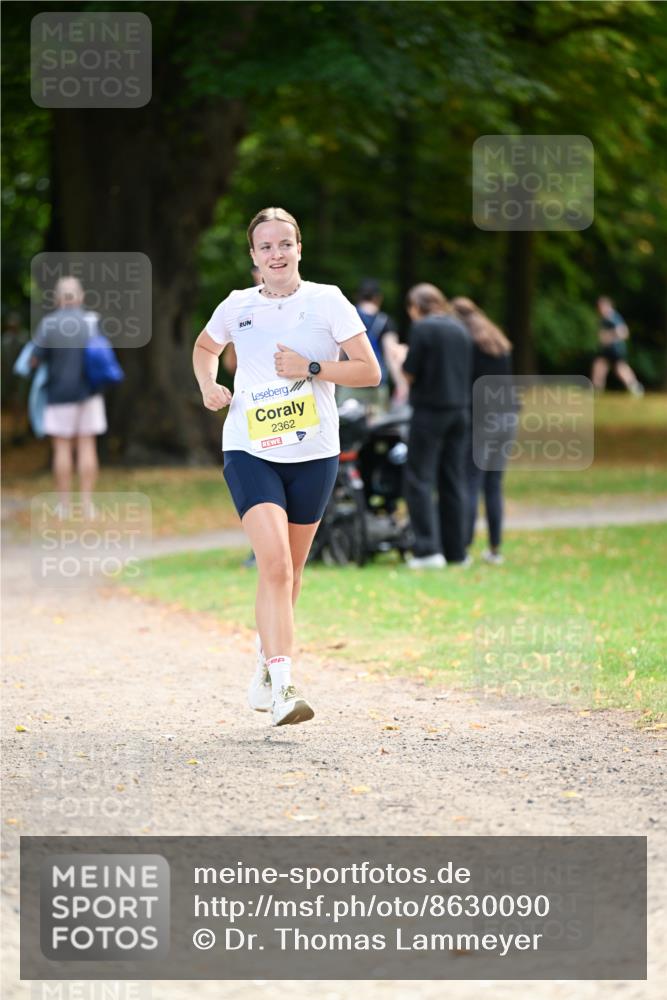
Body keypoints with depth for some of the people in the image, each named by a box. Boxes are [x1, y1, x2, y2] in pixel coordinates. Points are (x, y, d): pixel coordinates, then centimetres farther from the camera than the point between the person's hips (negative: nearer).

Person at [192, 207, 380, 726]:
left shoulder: (327, 301, -1)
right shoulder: (237, 307, 5)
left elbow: (370, 371, -3)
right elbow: (205, 346, 26)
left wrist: (310, 368, -14)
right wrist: (209, 386, 7)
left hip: (313, 454, 1)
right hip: (250, 453, -1)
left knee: (289, 572, 12)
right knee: (274, 563, -19)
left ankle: (266, 668, 35)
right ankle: (283, 686, -24)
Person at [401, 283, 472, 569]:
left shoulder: (422, 328, -11)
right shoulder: (460, 329, 11)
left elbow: (410, 374, -9)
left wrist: (403, 360, 11)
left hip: (430, 411, -7)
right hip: (460, 411, 7)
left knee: (419, 480, -4)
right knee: (453, 482, 11)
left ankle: (428, 549, -13)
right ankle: (455, 550, 11)